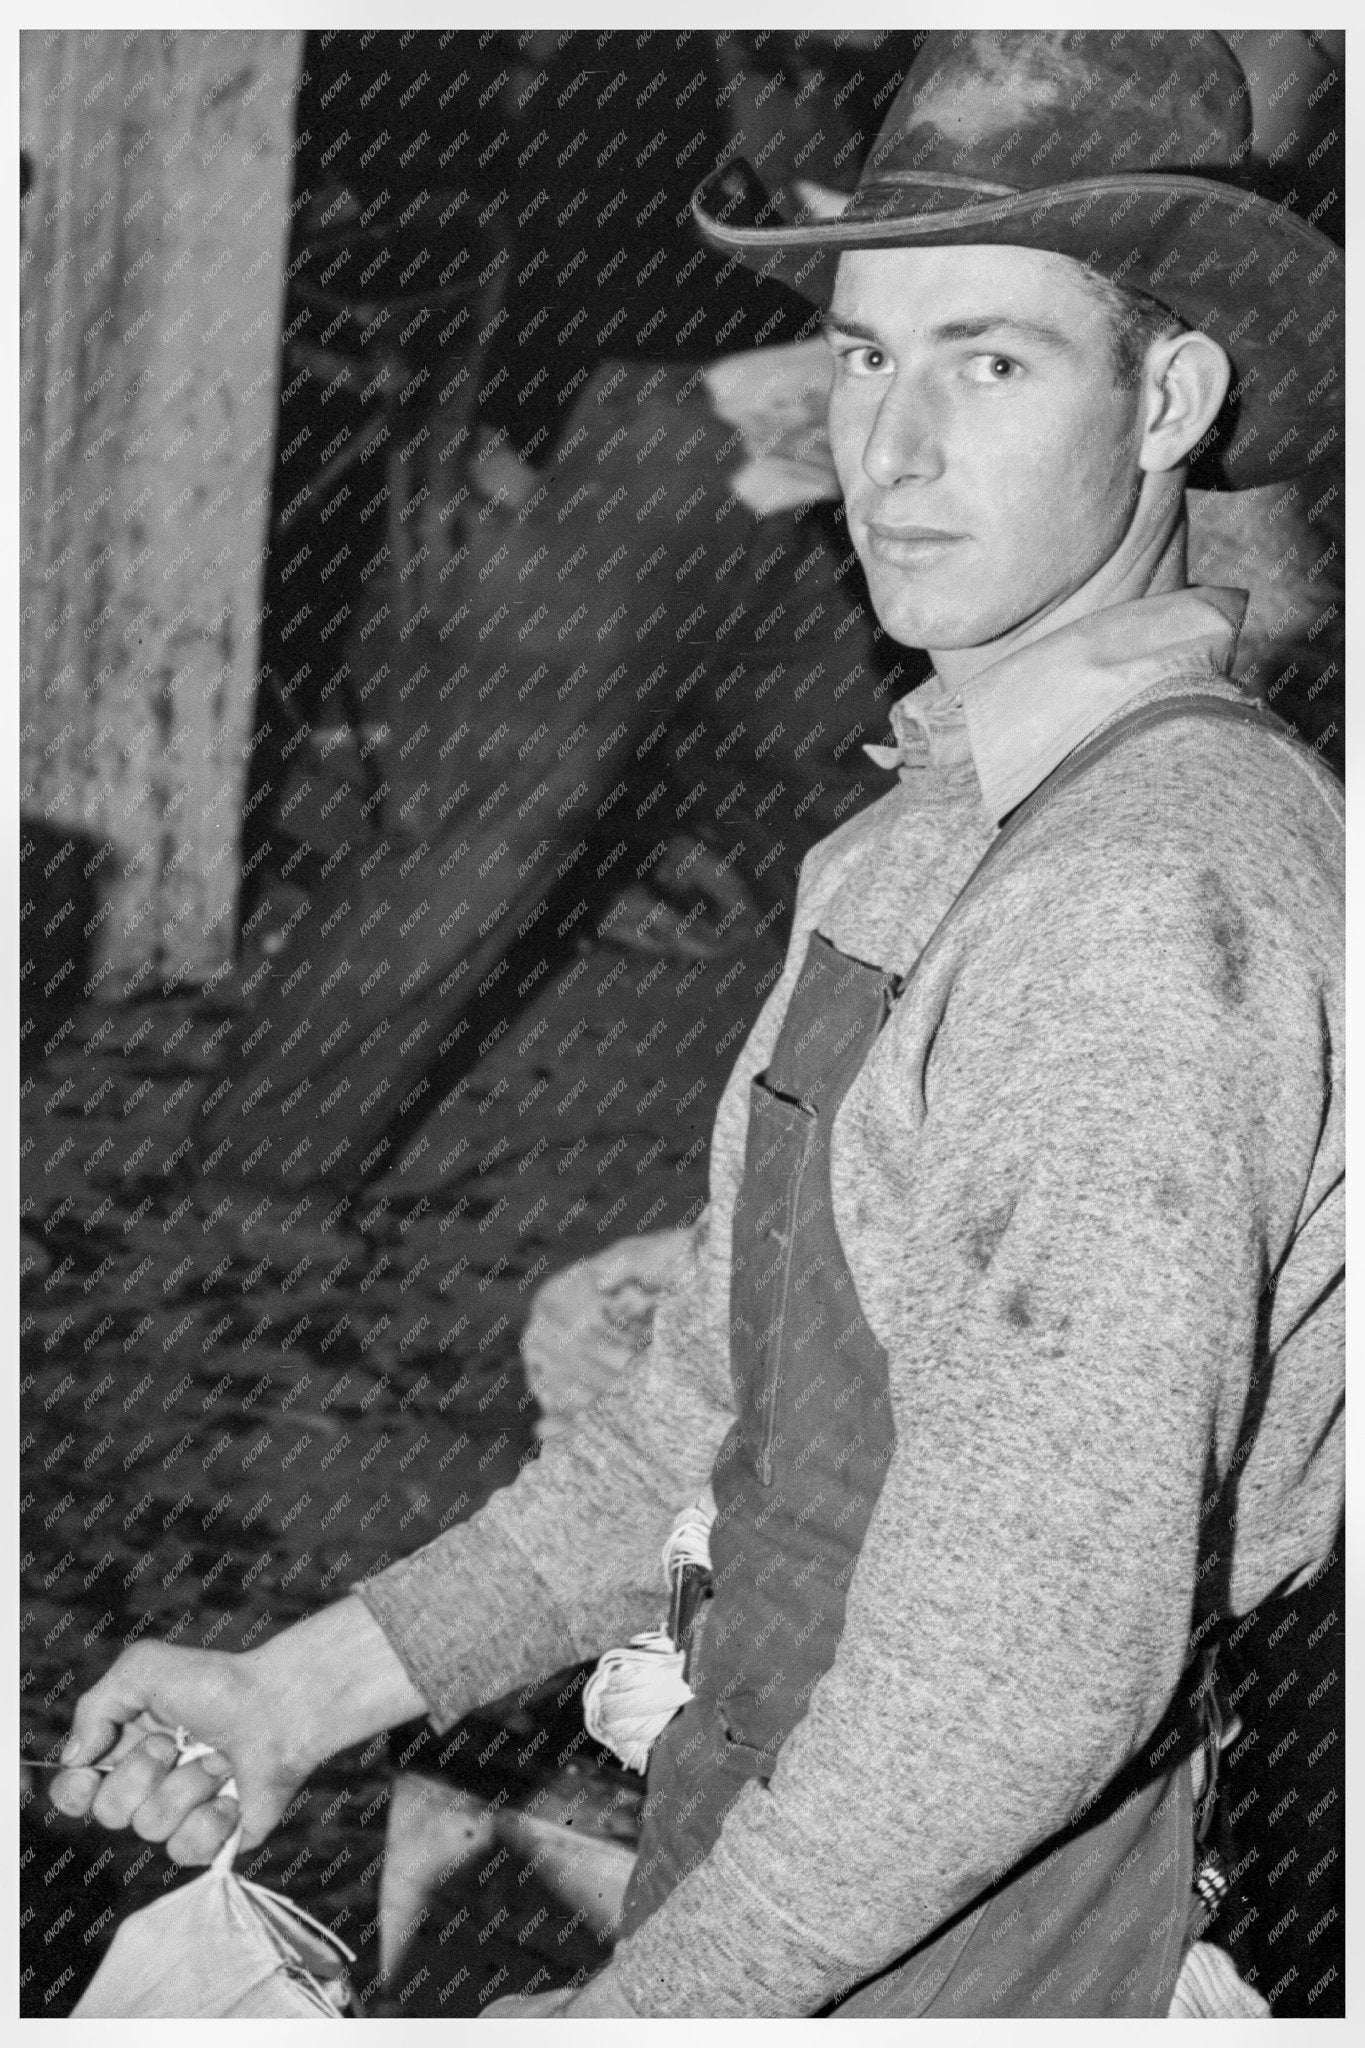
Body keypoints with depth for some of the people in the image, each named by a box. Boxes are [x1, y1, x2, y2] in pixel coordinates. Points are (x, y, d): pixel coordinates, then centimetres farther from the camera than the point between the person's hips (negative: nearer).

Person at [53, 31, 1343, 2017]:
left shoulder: (1147, 901, -26)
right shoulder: (961, 831, 6)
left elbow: (1041, 1647, -30)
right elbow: (728, 1410, 9)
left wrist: (634, 2013, -21)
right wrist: (309, 1689, 3)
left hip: (909, 1959, -8)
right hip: (801, 1878, 8)